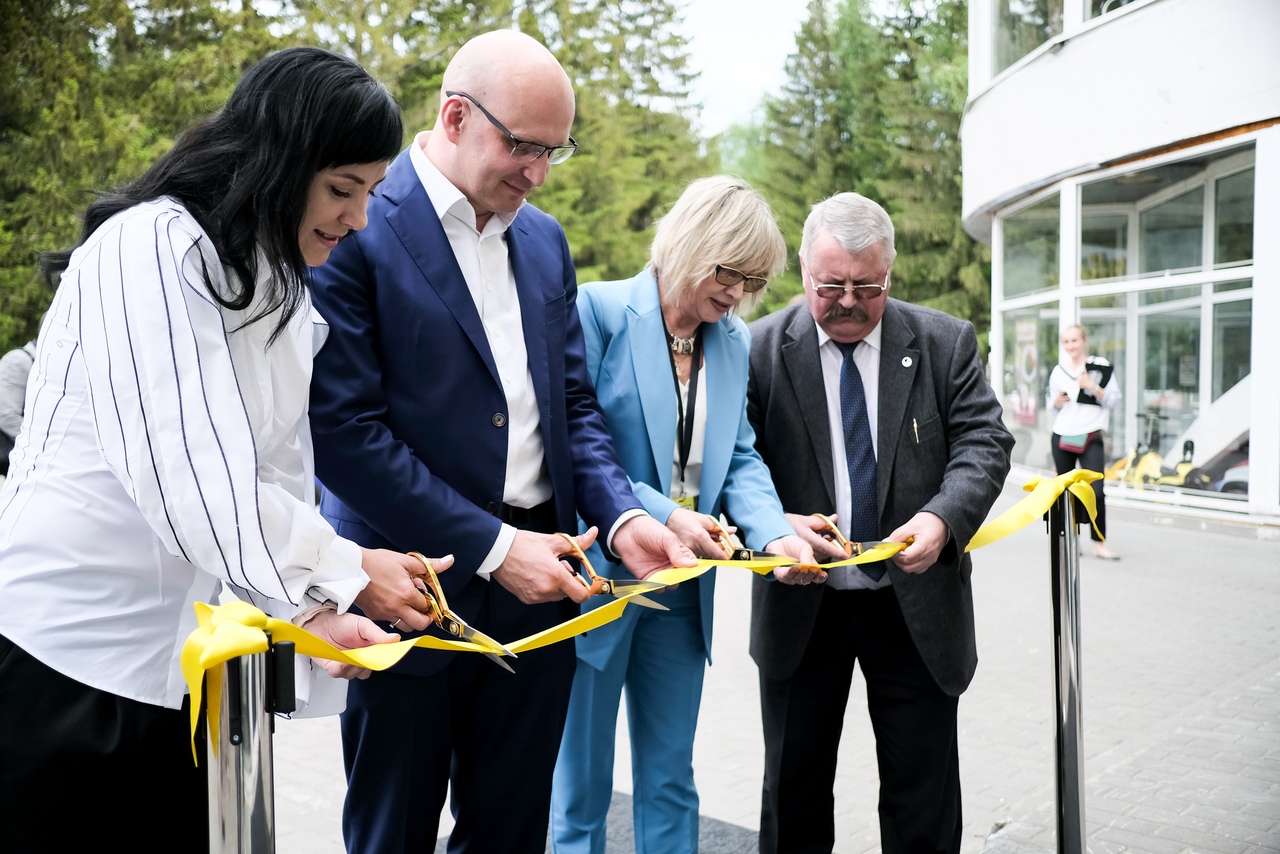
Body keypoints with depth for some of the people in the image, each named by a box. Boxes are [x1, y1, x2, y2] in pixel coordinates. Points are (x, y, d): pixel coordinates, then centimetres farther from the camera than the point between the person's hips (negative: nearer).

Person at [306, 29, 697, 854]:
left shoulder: (545, 240, 10)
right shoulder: (357, 230, -11)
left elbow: (574, 401, 12)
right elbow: (343, 429, -16)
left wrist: (622, 516, -6)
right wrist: (490, 546, -17)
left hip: (536, 588, 6)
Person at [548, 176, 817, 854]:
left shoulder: (735, 341, 7)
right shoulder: (597, 309, -12)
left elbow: (739, 455, 6)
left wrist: (775, 531, -13)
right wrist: (660, 516, -24)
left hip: (683, 591, 5)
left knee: (670, 778, 17)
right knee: (582, 779, 9)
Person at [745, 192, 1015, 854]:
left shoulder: (946, 342, 1)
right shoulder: (761, 349, -3)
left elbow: (984, 442, -4)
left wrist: (944, 517, -23)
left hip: (918, 607, 1)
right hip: (800, 608, 0)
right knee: (794, 796, 14)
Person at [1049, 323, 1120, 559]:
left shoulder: (1101, 366, 1)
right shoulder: (1058, 371, 10)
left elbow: (1113, 400, 0)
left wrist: (1093, 387, -15)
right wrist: (1056, 402, -4)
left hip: (1090, 437, -3)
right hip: (1062, 437, 3)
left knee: (1096, 491, -12)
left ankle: (1099, 544, -7)